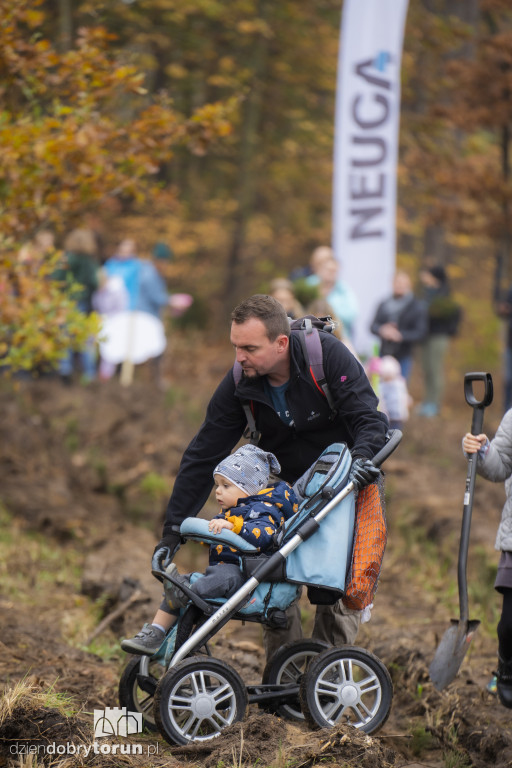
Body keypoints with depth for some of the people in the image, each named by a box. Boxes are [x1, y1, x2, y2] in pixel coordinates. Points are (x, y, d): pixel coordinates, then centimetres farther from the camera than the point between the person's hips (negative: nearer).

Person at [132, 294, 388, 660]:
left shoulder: (328, 354, -25)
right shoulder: (239, 385, -16)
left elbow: (370, 418, -25)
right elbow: (202, 456, -12)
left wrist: (362, 456, -48)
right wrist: (173, 530, -16)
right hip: (286, 485, 3)